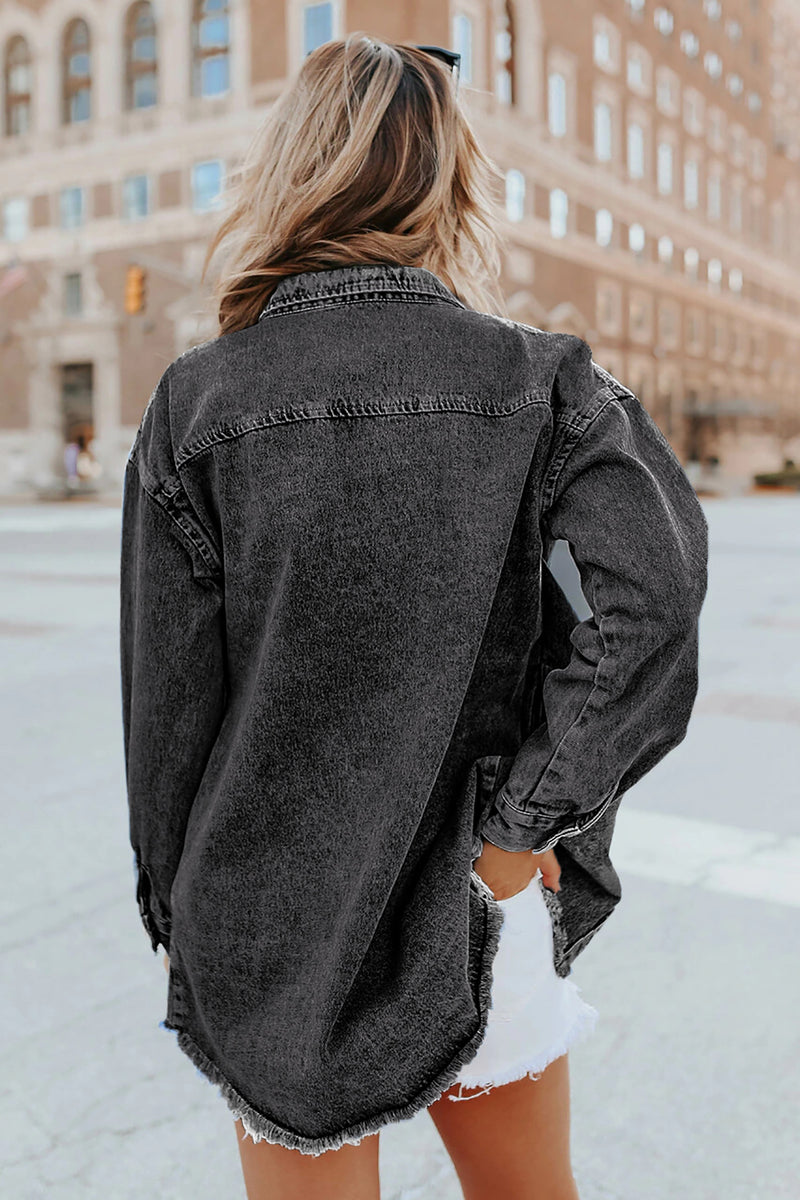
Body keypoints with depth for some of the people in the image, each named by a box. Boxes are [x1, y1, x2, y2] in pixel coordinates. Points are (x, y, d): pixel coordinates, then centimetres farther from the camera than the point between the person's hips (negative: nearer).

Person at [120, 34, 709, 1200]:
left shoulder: (195, 403, -7)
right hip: (478, 911, 2)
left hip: (275, 918, -1)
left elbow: (168, 707, -5)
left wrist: (179, 917, 8)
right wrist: (520, 829, -12)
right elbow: (656, 589, -20)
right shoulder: (536, 377, -5)